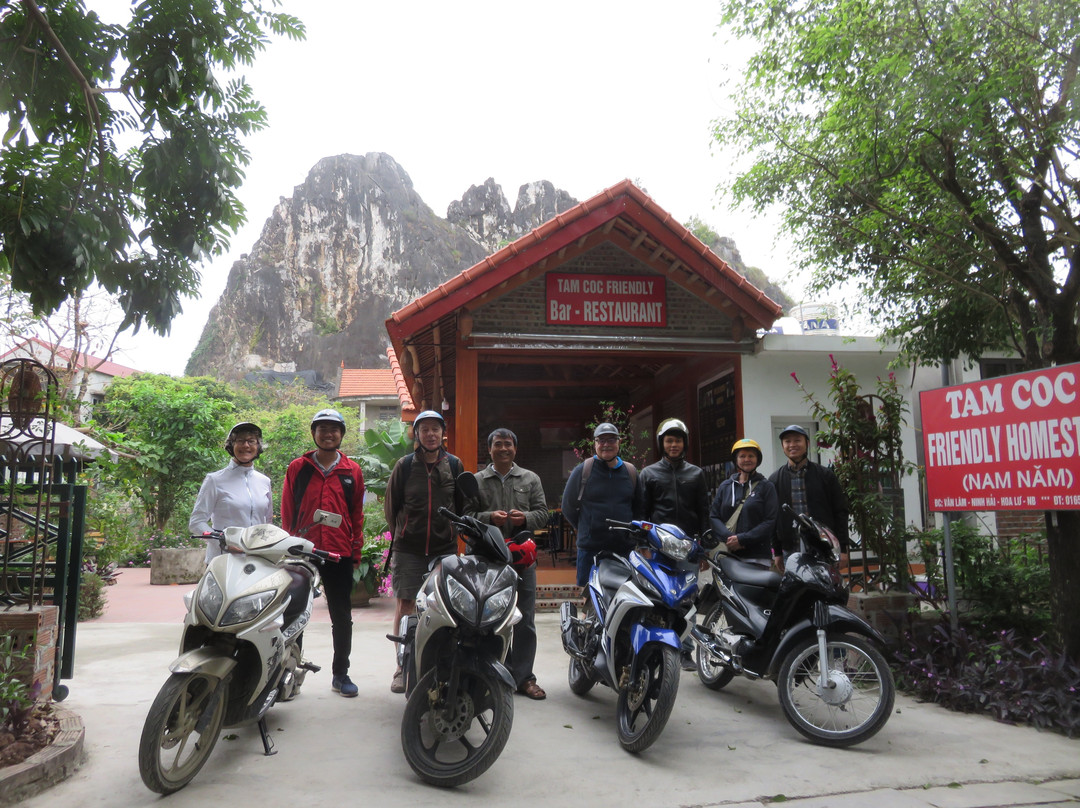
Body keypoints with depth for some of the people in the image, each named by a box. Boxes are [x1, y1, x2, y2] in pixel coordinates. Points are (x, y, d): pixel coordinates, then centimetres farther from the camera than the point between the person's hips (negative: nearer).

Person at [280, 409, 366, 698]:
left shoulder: (352, 471, 7)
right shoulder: (297, 468, 5)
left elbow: (357, 514, 9)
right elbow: (286, 511, 7)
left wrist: (356, 551, 5)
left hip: (339, 554, 1)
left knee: (342, 617, 8)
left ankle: (341, 674, 21)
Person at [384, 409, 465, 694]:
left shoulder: (454, 465, 8)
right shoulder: (405, 465, 4)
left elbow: (463, 505, 17)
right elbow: (390, 505, 13)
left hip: (445, 550, 1)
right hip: (408, 550, 0)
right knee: (404, 606, -1)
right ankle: (402, 667, 9)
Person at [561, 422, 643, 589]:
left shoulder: (631, 471, 11)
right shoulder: (582, 470, 1)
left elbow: (638, 507, 21)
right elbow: (568, 507, 7)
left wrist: (632, 531, 12)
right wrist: (586, 528, 9)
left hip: (625, 549, 3)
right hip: (591, 548, -3)